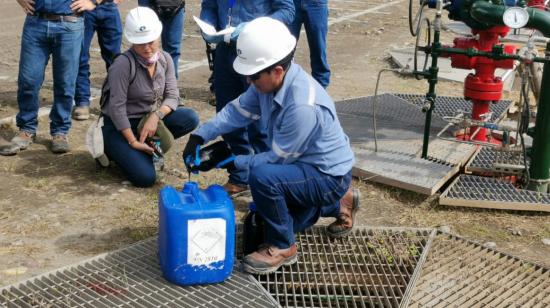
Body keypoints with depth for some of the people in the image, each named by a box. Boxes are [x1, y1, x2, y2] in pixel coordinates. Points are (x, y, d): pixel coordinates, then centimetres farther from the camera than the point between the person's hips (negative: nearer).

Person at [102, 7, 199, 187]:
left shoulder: (165, 59, -3)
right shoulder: (123, 64, -23)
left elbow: (172, 96, -5)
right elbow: (116, 107, -22)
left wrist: (156, 116, -24)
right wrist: (133, 141, -21)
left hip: (148, 120, 6)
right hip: (119, 126, -6)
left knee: (190, 118, -17)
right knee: (145, 178, -21)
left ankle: (148, 145, -1)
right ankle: (114, 149, 8)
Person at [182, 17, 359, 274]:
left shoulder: (303, 106, -36)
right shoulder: (271, 79, -12)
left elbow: (278, 158, -25)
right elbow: (238, 110, -1)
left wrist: (231, 162, -18)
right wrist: (199, 136, -12)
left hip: (328, 176, -9)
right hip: (301, 165, 9)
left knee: (262, 177, -35)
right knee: (257, 225, 24)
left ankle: (282, 247, -10)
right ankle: (338, 205, 33)